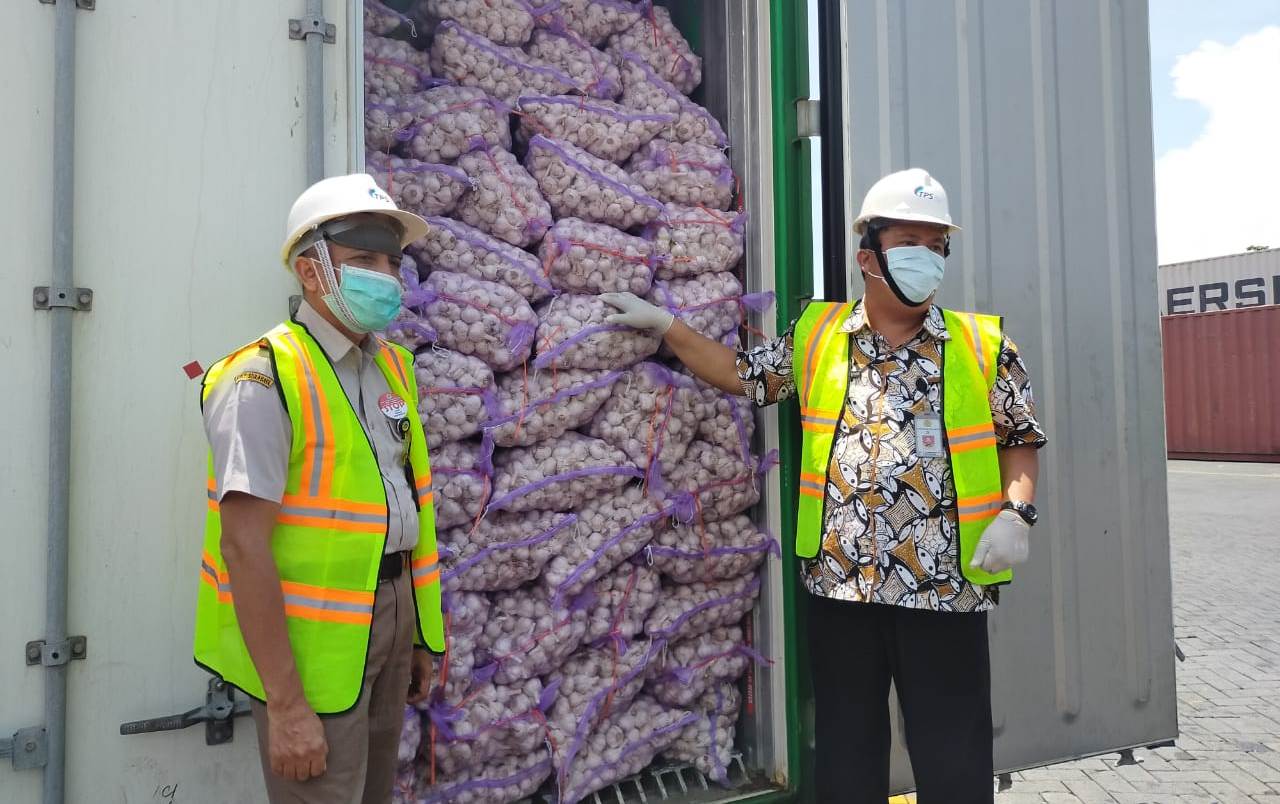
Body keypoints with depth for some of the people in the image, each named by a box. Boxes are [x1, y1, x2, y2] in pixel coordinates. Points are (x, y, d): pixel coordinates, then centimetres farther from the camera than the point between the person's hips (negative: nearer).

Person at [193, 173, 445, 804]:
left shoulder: (393, 367, 7)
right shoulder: (265, 378, -17)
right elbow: (244, 545, -21)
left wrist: (419, 636, 13)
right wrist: (285, 704, -21)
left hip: (390, 616, 7)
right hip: (316, 639, -7)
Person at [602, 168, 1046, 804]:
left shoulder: (984, 345, 3)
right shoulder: (815, 335, 6)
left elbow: (1021, 439, 8)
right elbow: (739, 374, 14)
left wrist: (1015, 512, -8)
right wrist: (664, 325, 9)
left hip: (945, 586, -1)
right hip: (840, 582, 1)